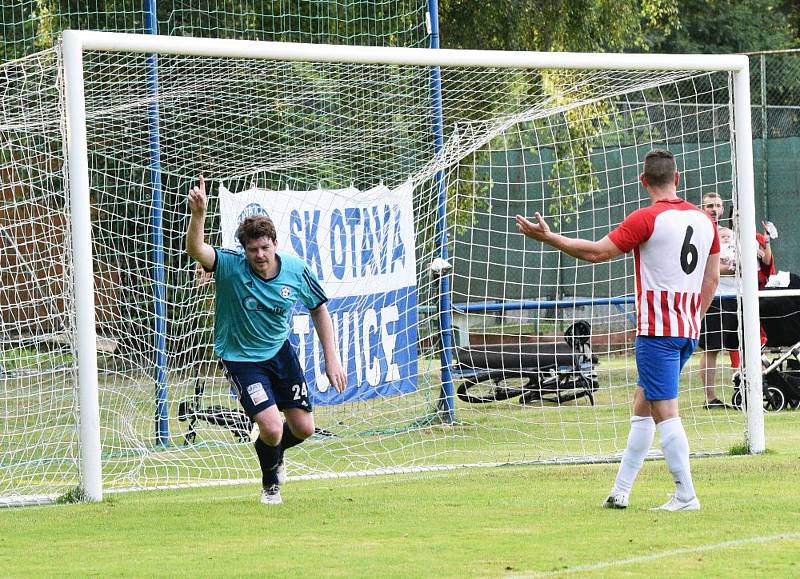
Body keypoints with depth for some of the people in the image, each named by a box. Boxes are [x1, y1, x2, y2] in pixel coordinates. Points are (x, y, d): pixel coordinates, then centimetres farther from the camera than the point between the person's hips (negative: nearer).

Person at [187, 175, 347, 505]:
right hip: (240, 358, -4)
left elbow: (319, 308, 3)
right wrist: (198, 214, -60)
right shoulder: (231, 267, -23)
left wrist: (331, 359, 1)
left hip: (280, 351, 4)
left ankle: (272, 452, 45)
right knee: (272, 427, -17)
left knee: (303, 428, 8)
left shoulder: (296, 270, -13)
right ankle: (270, 483, 16)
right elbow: (195, 250, -42)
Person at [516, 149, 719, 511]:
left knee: (664, 411, -6)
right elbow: (712, 278, 15)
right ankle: (620, 491, 17)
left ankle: (685, 495, -10)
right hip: (688, 331, 7)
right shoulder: (703, 221, 9)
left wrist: (547, 237, -1)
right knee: (642, 404, 15)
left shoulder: (647, 219, -12)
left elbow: (596, 252, -10)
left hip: (657, 330, -7)